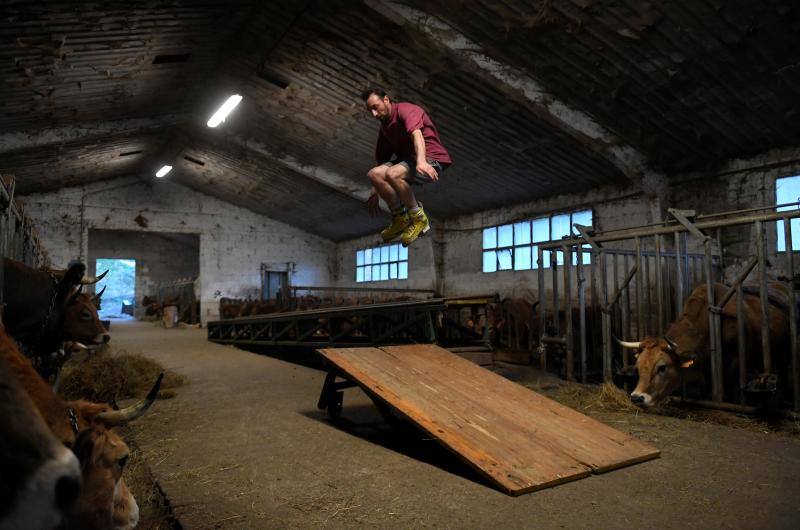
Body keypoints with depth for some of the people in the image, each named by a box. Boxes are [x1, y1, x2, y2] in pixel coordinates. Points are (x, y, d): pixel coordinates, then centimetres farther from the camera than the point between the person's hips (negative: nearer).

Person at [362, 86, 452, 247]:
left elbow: (417, 134, -30)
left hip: (431, 160, -8)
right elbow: (381, 160, 20)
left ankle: (419, 218, -15)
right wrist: (374, 194, 17)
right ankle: (400, 219, -5)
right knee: (374, 173, -17)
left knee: (393, 174, -34)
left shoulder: (406, 109, -9)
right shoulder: (384, 127, 17)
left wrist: (421, 162, -49)